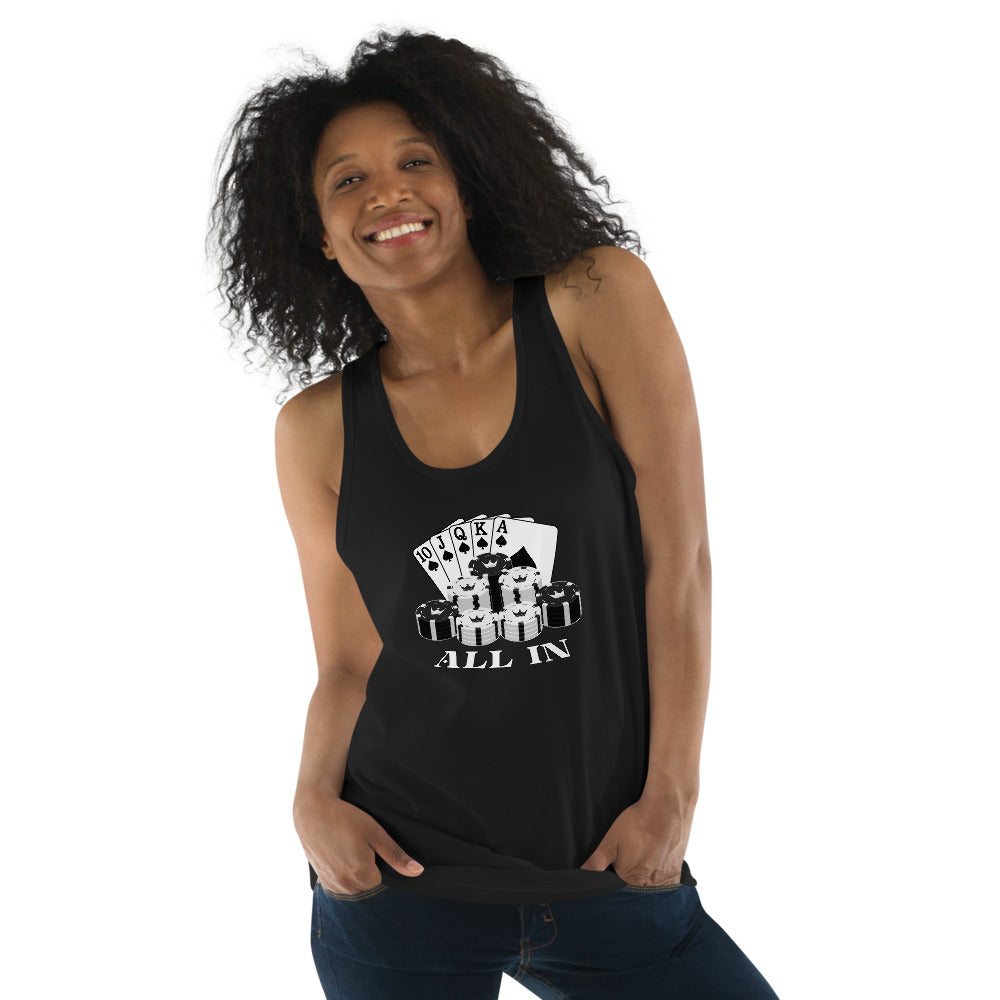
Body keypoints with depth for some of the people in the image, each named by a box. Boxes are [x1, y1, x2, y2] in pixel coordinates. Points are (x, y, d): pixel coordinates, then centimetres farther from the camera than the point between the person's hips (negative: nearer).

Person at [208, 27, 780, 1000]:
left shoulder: (598, 300, -6)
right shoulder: (317, 428, 0)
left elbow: (679, 558, -7)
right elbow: (346, 664, 6)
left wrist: (671, 794, -9)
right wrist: (315, 798, -12)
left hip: (610, 876, 0)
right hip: (399, 887, 1)